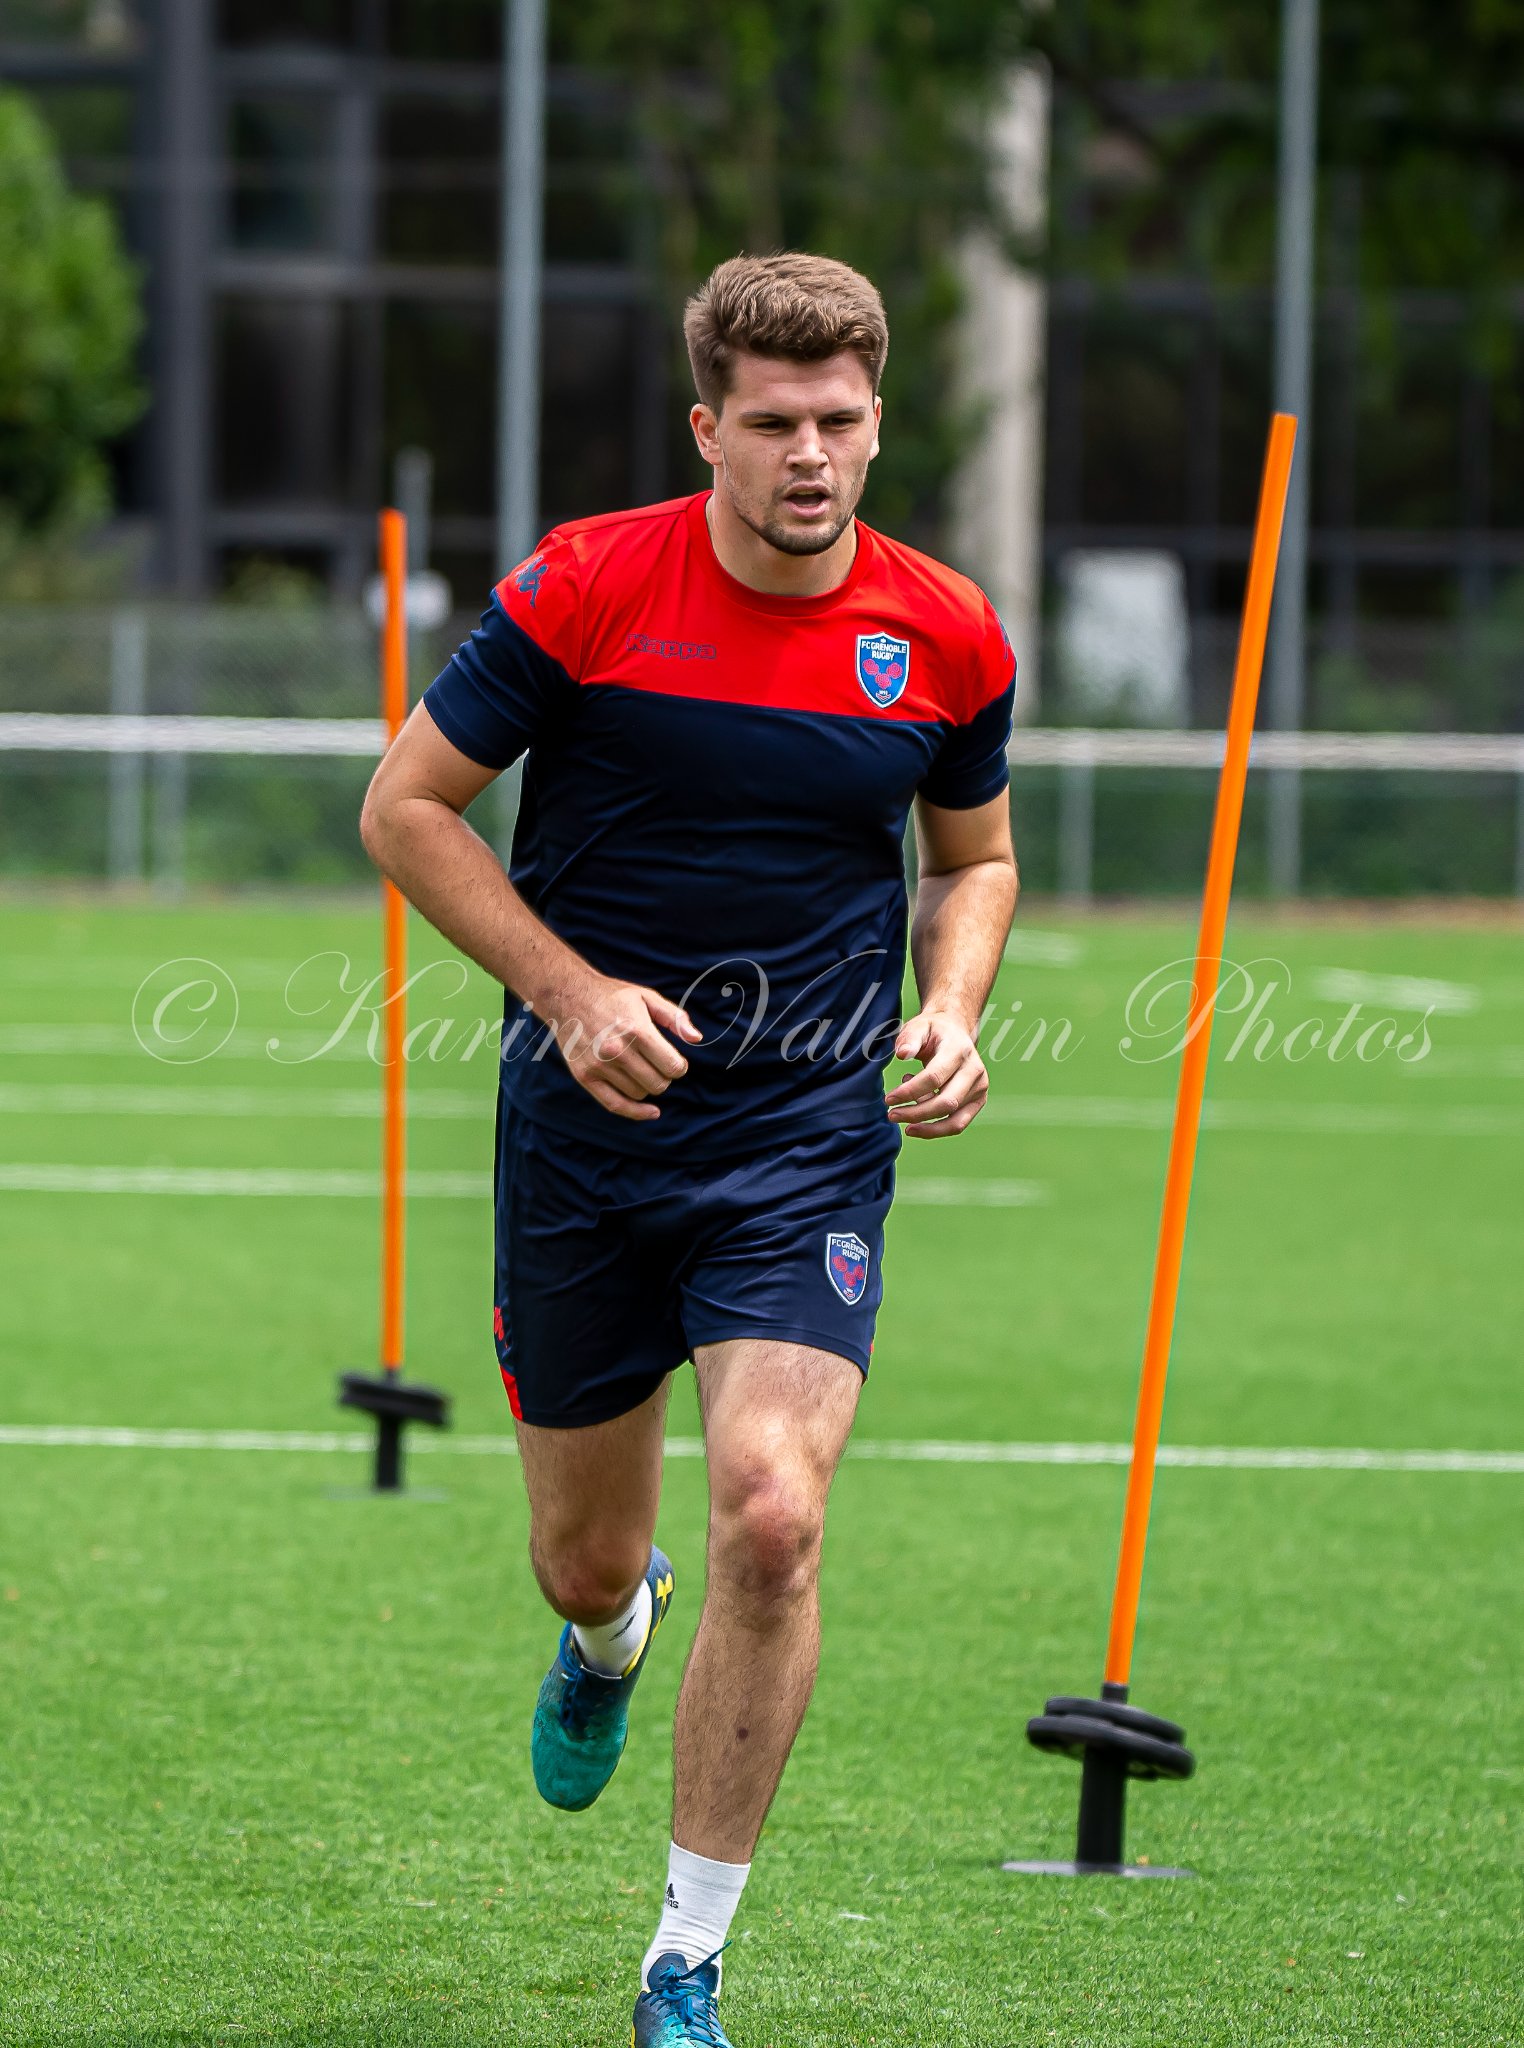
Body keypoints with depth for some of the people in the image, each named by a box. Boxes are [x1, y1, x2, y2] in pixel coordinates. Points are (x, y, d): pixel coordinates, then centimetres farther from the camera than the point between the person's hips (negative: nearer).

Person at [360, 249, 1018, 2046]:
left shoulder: (947, 639, -3)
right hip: (586, 1131, 0)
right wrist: (572, 990, -14)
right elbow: (408, 805, -3)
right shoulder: (584, 588, -11)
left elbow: (973, 856, 14)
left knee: (770, 1521, -19)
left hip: (810, 1138, 0)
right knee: (585, 1559, 11)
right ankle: (608, 1645, 54)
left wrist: (949, 1019, -5)